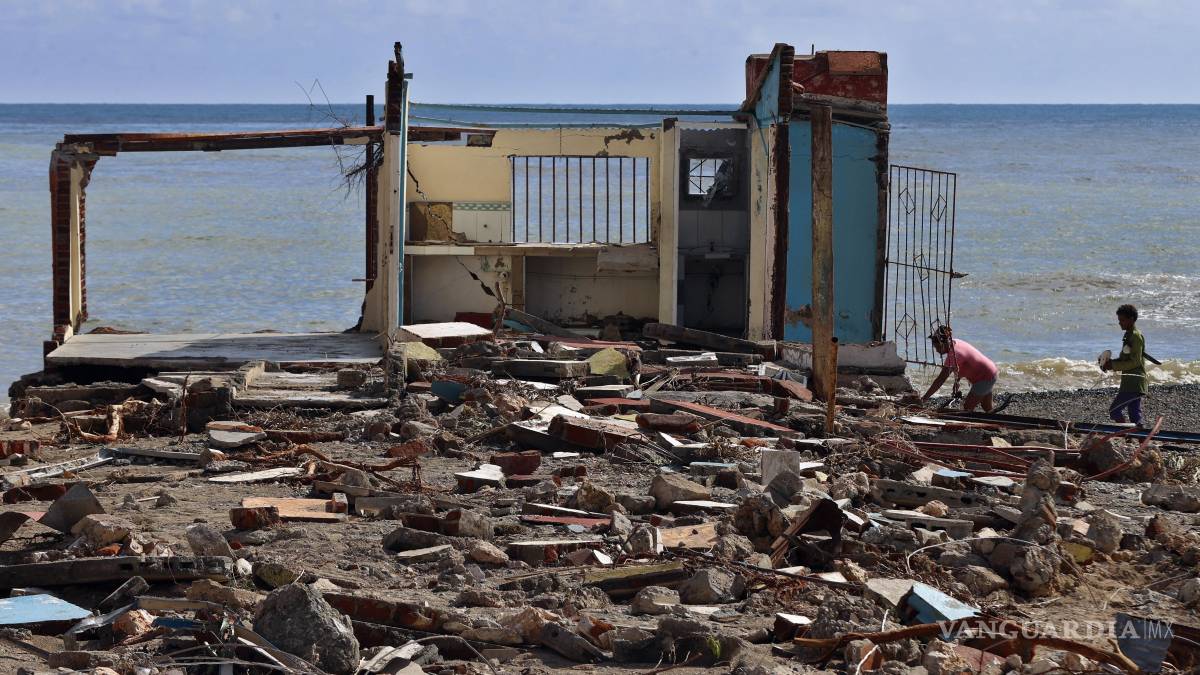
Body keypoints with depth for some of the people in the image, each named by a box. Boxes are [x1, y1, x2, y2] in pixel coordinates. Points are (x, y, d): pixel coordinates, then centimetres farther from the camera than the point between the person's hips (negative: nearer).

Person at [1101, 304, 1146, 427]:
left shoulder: (1136, 336, -13)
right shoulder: (1129, 335, 18)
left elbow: (1135, 362, -19)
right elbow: (1124, 359, 24)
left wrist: (1114, 365, -16)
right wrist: (1110, 363, 6)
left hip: (1134, 384, -10)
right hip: (1130, 384, 10)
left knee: (1114, 410, -11)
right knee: (1135, 416, 9)